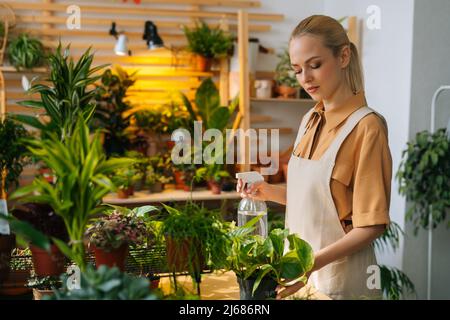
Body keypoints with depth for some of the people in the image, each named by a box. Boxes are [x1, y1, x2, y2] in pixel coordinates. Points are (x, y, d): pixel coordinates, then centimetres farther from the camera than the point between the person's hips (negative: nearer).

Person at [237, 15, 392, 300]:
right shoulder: (311, 120, 4)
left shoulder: (366, 126, -17)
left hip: (342, 279, -6)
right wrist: (271, 192, -3)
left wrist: (312, 263, -27)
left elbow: (371, 226, -17)